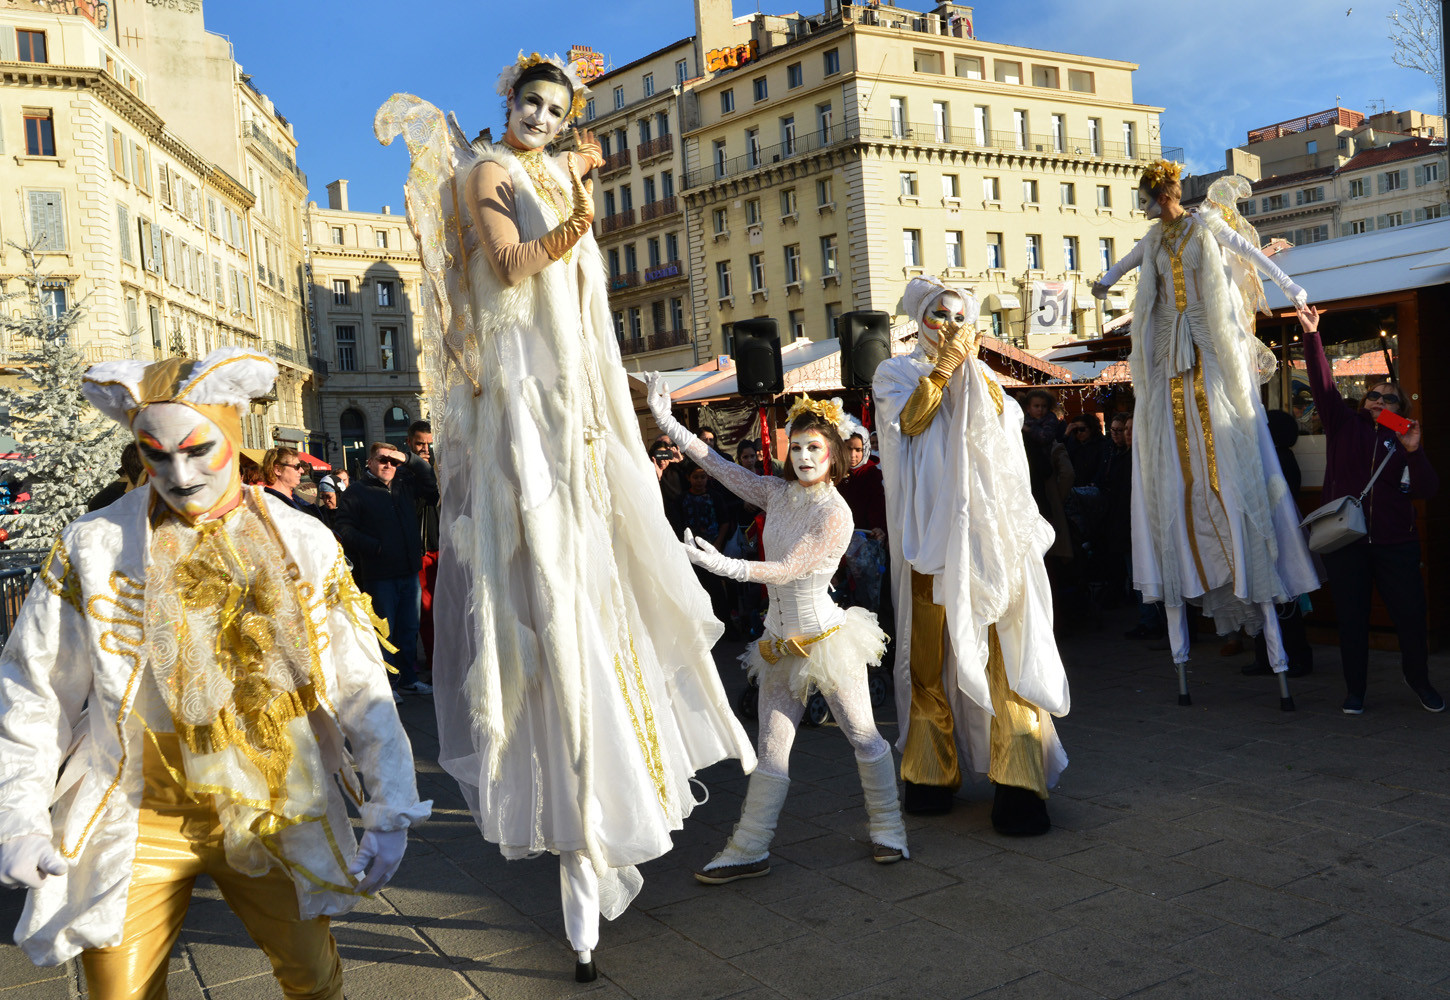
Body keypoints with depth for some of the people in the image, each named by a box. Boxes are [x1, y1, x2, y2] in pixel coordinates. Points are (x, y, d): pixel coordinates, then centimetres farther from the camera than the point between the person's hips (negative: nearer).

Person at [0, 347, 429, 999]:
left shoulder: (303, 545, -3)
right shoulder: (92, 548, -4)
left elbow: (359, 687, -2)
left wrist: (390, 810, -6)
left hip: (276, 816, 1)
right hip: (138, 824, 0)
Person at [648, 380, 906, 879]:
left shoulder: (835, 514, -16)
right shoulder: (777, 492, 4)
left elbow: (786, 570, -20)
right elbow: (720, 466, 8)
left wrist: (724, 565, -29)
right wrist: (666, 420, 4)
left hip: (826, 636, -6)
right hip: (781, 641, 6)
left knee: (863, 736, 7)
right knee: (771, 747, 8)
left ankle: (887, 829, 25)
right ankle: (749, 849, 14)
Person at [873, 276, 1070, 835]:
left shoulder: (980, 375, 21)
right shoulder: (896, 373, 14)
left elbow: (1006, 422, 2)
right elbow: (909, 420, -6)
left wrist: (972, 367, -5)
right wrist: (943, 364, -7)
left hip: (986, 521, 2)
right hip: (931, 525, -1)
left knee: (1004, 642, -8)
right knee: (930, 647, 0)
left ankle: (1017, 783, -9)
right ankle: (931, 773, 12)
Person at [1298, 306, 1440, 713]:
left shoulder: (1403, 441, 9)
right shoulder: (1344, 424, 6)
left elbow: (1426, 491, -1)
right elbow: (1322, 382, -4)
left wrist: (1414, 453, -15)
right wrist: (1311, 335, -13)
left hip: (1395, 542, 1)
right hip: (1344, 539, -1)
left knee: (1411, 613, 2)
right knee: (1351, 617, 4)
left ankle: (1419, 678, 26)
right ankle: (1355, 690, 15)